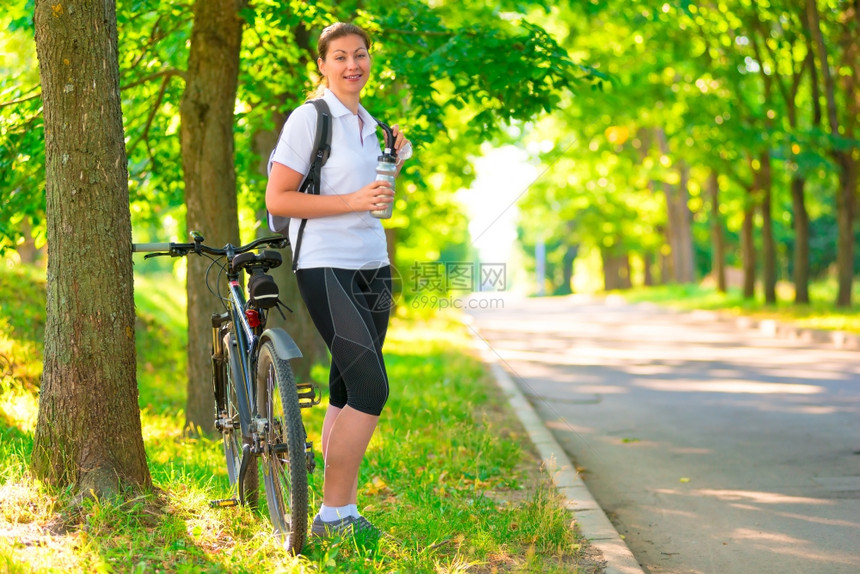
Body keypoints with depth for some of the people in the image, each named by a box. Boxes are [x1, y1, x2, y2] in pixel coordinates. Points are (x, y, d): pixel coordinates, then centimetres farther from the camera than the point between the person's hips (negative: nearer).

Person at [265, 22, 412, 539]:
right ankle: (333, 515, -8)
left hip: (372, 268, 8)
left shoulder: (370, 124, 16)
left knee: (349, 392, 9)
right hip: (326, 269, -8)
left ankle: (342, 513, 15)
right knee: (372, 387, -16)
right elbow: (278, 200, -13)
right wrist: (354, 200, -19)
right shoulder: (309, 117, -7)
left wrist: (396, 163, 9)